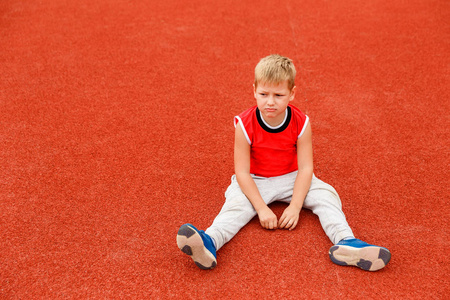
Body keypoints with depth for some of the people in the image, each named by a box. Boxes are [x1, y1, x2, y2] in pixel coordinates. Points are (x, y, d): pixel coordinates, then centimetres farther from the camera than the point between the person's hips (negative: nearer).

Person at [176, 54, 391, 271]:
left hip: (292, 178, 3)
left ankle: (346, 242, -34)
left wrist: (295, 206, -21)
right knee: (236, 204, -29)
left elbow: (305, 168, -13)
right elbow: (242, 172, -18)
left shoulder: (301, 123, -15)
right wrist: (261, 208, -24)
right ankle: (209, 243, -51)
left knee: (327, 195, -18)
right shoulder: (245, 125, -20)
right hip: (255, 182, -2)